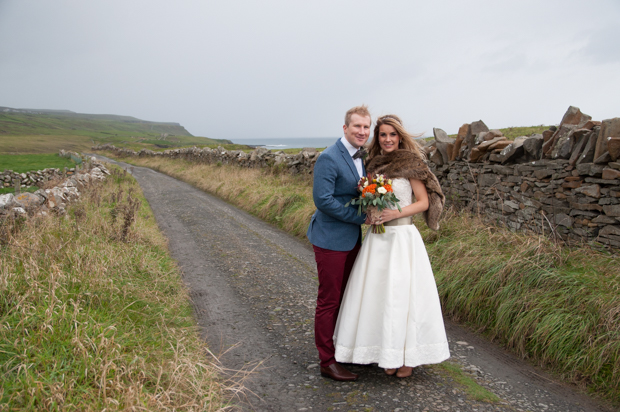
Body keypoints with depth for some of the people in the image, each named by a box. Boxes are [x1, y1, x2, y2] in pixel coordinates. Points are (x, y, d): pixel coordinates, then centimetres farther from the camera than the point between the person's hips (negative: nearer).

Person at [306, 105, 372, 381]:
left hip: (351, 239, 9)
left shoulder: (361, 157, 10)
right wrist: (361, 217, -19)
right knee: (329, 300, 2)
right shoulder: (329, 158, -18)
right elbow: (323, 199, -23)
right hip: (332, 239, -9)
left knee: (346, 296, 19)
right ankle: (327, 361, 15)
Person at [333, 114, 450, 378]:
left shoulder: (410, 163, -5)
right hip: (377, 238, 5)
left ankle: (408, 356, 17)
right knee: (378, 294, 7)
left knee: (404, 293, 0)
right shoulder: (373, 165, 10)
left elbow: (423, 202, -4)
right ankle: (388, 354, 22)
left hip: (403, 237, -5)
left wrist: (396, 213, -18)